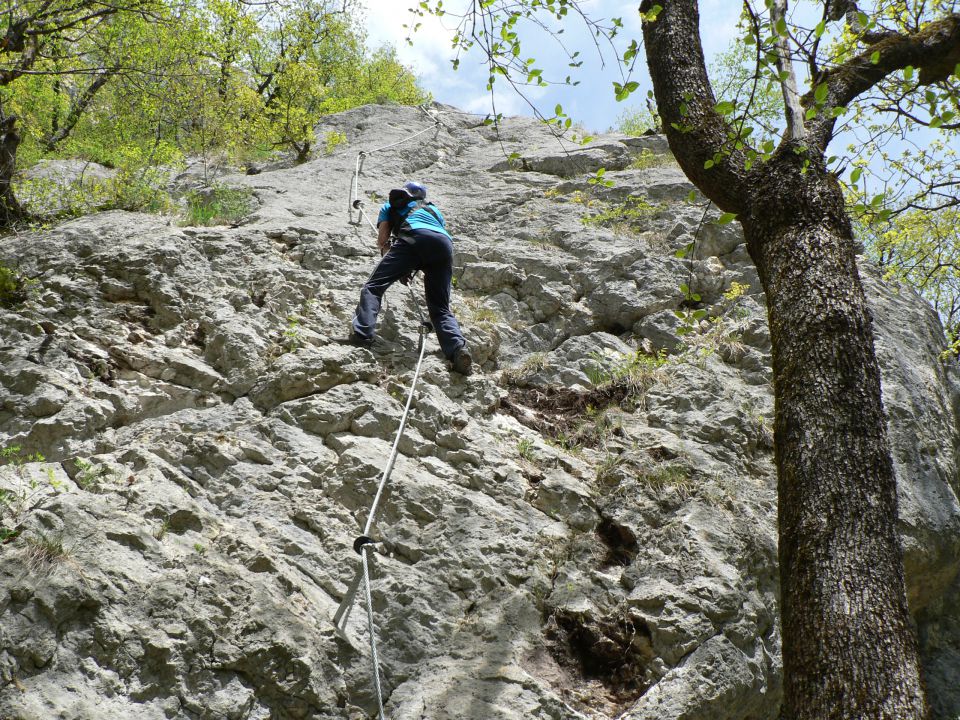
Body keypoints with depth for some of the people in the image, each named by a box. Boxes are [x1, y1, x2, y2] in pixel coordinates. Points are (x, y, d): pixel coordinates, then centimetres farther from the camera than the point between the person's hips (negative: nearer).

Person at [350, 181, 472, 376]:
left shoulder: (390, 206, 34)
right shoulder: (433, 209, 43)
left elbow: (382, 240, 23)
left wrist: (398, 269, 35)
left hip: (414, 238, -4)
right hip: (445, 244, 4)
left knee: (374, 286, -4)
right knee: (441, 309, 5)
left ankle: (362, 334, -26)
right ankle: (457, 348, -20)